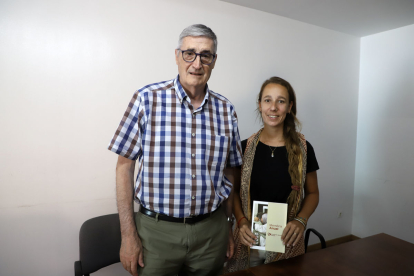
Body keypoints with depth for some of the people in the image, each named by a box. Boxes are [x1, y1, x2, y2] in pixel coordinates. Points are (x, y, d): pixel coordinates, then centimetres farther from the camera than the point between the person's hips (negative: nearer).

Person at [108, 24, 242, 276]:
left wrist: (228, 228, 11)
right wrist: (128, 235, -7)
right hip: (156, 230, -2)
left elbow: (230, 172, 8)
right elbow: (125, 165, -6)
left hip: (212, 231, 3)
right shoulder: (147, 99, -8)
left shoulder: (226, 109, 1)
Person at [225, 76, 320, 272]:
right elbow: (234, 190, 3)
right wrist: (242, 221, -12)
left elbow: (312, 193, 5)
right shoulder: (245, 148, -5)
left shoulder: (303, 149, -6)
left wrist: (301, 220, -11)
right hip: (249, 240, 1)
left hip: (287, 242, 0)